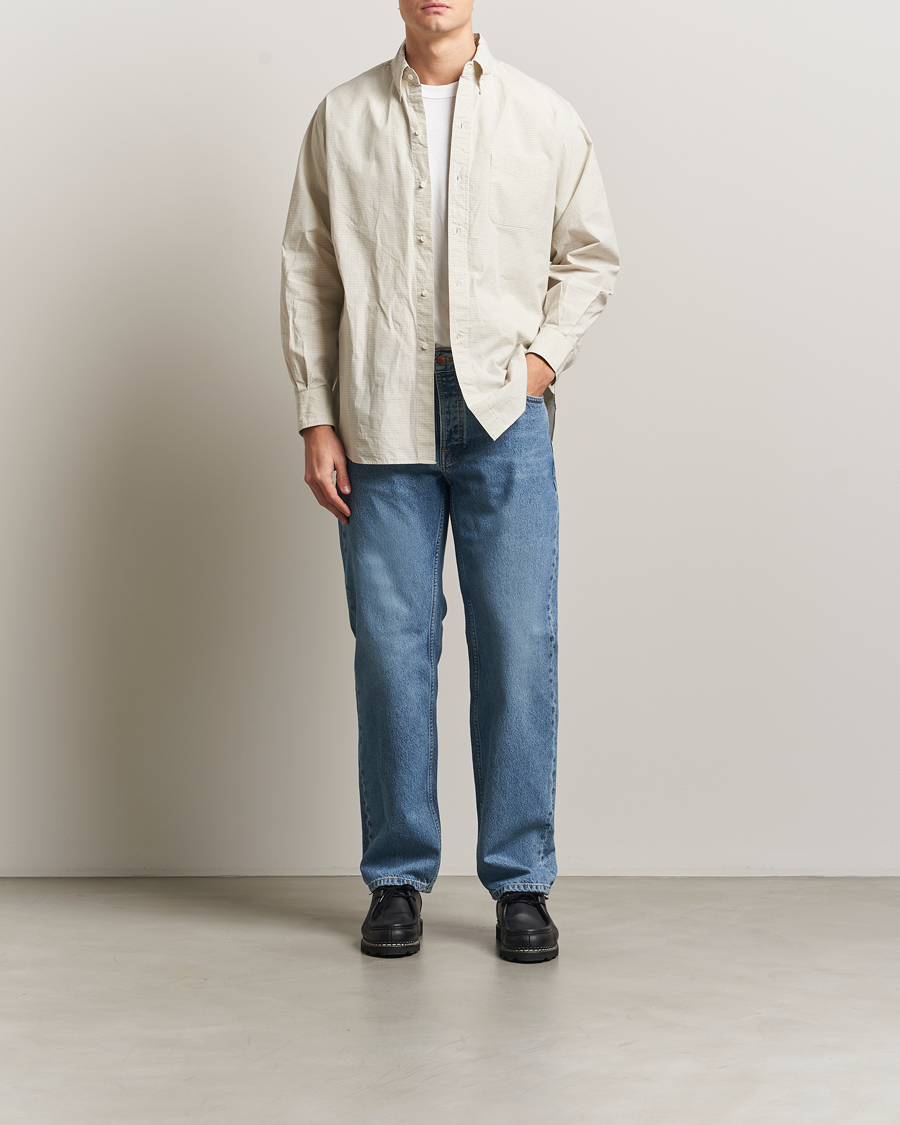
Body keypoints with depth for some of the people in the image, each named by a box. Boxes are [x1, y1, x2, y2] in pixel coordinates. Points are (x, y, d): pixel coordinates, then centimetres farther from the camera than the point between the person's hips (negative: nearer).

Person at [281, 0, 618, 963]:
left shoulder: (544, 118, 9)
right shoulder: (342, 118, 9)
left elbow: (589, 254, 15)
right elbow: (307, 274, 7)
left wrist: (545, 354, -2)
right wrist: (315, 420, 1)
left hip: (506, 412, 0)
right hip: (382, 417, 0)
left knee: (518, 645, -2)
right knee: (391, 646, 1)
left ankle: (521, 882, 10)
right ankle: (398, 877, 14)